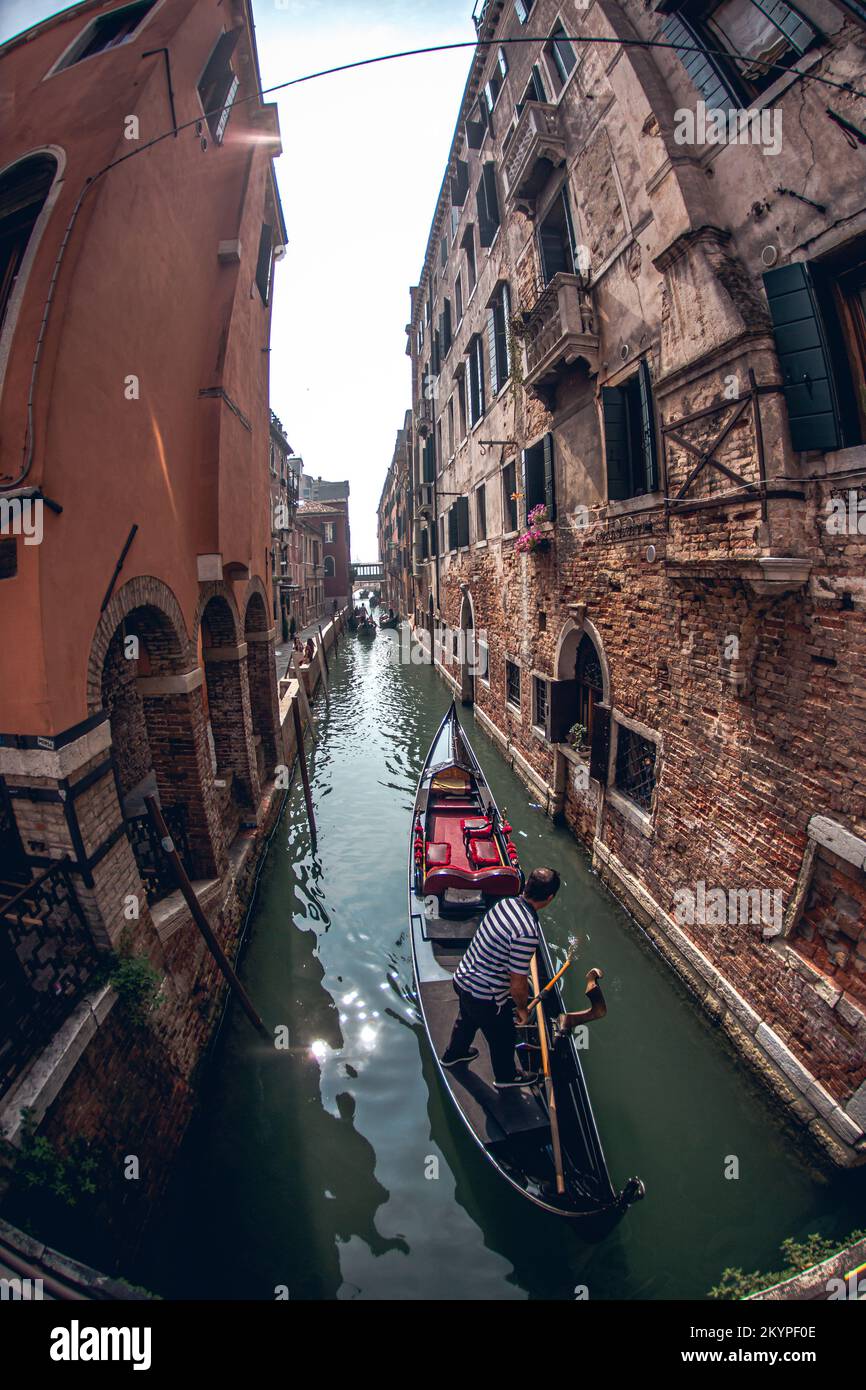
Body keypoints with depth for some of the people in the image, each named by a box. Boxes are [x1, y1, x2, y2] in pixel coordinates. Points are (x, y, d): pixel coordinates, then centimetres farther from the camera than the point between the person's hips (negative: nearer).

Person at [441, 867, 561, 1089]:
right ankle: (506, 1076, 51)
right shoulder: (527, 933, -33)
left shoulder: (505, 903, -9)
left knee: (466, 1020, 36)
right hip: (486, 997, -7)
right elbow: (518, 984, -26)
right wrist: (522, 1008, -4)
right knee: (503, 1038, 24)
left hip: (462, 977, 7)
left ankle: (454, 1054, 62)